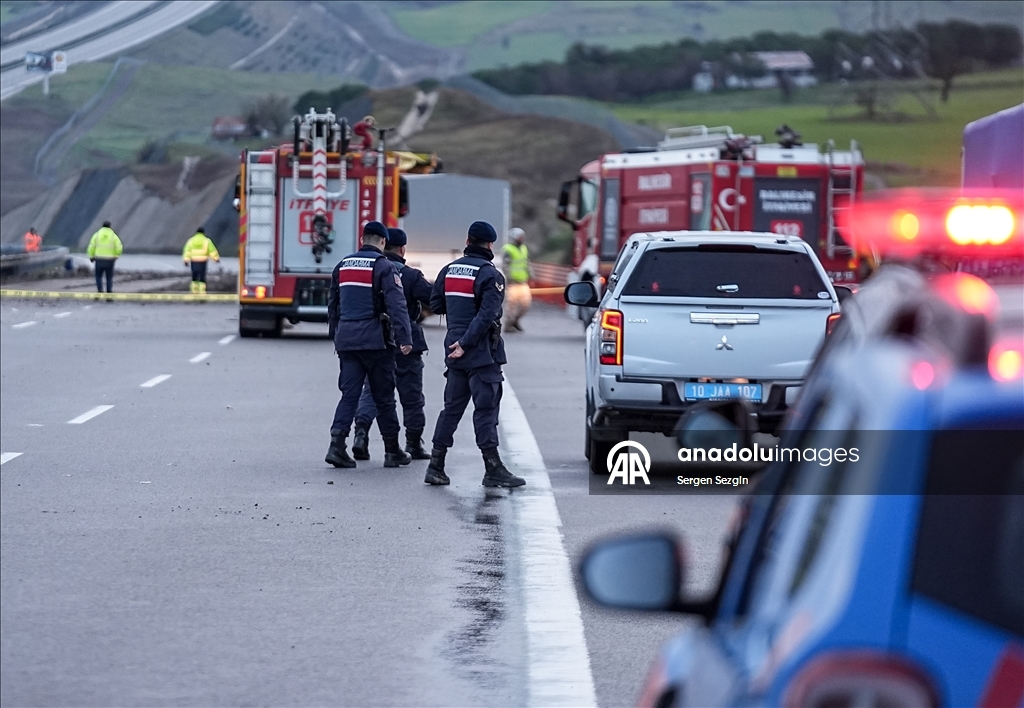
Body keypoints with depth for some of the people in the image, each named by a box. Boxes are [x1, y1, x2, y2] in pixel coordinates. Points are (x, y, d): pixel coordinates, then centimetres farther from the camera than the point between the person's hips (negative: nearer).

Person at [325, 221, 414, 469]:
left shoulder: (342, 266, 12)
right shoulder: (384, 267, -7)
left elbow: (332, 304, 20)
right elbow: (397, 305, -15)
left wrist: (336, 335, 30)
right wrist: (405, 338, -19)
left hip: (346, 339, 5)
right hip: (375, 340, -5)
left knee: (349, 393, 4)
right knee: (384, 397, 4)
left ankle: (337, 444, -12)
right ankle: (393, 452, 10)